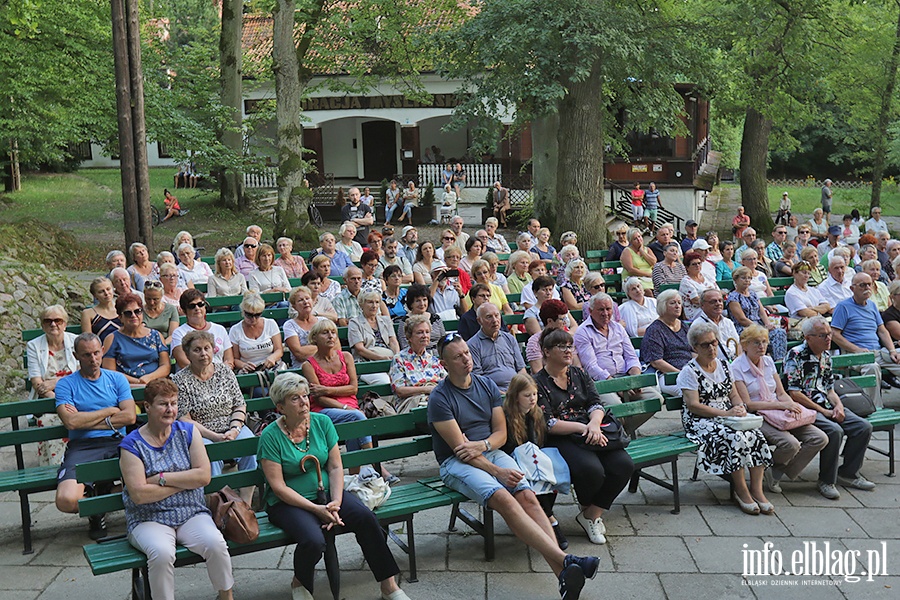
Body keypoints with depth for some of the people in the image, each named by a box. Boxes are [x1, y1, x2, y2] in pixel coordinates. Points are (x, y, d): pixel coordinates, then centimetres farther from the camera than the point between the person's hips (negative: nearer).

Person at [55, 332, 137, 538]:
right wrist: (110, 410, 2)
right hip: (82, 446, -1)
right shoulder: (66, 384, 10)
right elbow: (71, 421, -7)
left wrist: (86, 419, -1)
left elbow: (129, 416, 2)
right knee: (66, 500, -29)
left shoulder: (117, 379, 16)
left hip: (118, 442, 1)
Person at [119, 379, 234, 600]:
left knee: (215, 544, -25)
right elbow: (139, 494, -13)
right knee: (161, 552, -33)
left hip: (192, 514, 2)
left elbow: (204, 476, -4)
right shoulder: (132, 444, -2)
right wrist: (184, 482, -8)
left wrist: (163, 478, -10)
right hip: (149, 519, -2)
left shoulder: (188, 432, 6)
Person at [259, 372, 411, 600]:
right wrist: (317, 509, -19)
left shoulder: (322, 422, 2)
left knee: (366, 517, -22)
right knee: (313, 540, -32)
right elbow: (278, 486, -13)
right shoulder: (270, 436, -10)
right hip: (289, 502, -4)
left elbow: (335, 468, 1)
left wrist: (336, 502, -15)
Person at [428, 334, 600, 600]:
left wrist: (482, 444, -13)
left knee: (528, 496, -23)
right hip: (456, 462, -5)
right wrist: (498, 472, -18)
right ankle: (565, 560, -39)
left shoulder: (487, 385, 10)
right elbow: (459, 447, -12)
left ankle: (563, 573, -35)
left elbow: (501, 432, 10)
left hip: (491, 451, 5)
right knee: (504, 499, -31)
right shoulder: (439, 398, -7)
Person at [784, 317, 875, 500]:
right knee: (834, 430, -31)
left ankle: (848, 473, 10)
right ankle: (826, 481, -14)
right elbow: (793, 393, -16)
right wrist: (824, 411, -13)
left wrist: (839, 406, -3)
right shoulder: (796, 355, -12)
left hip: (827, 407, 8)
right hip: (805, 409, -8)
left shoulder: (826, 356, 14)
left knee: (863, 427, -6)